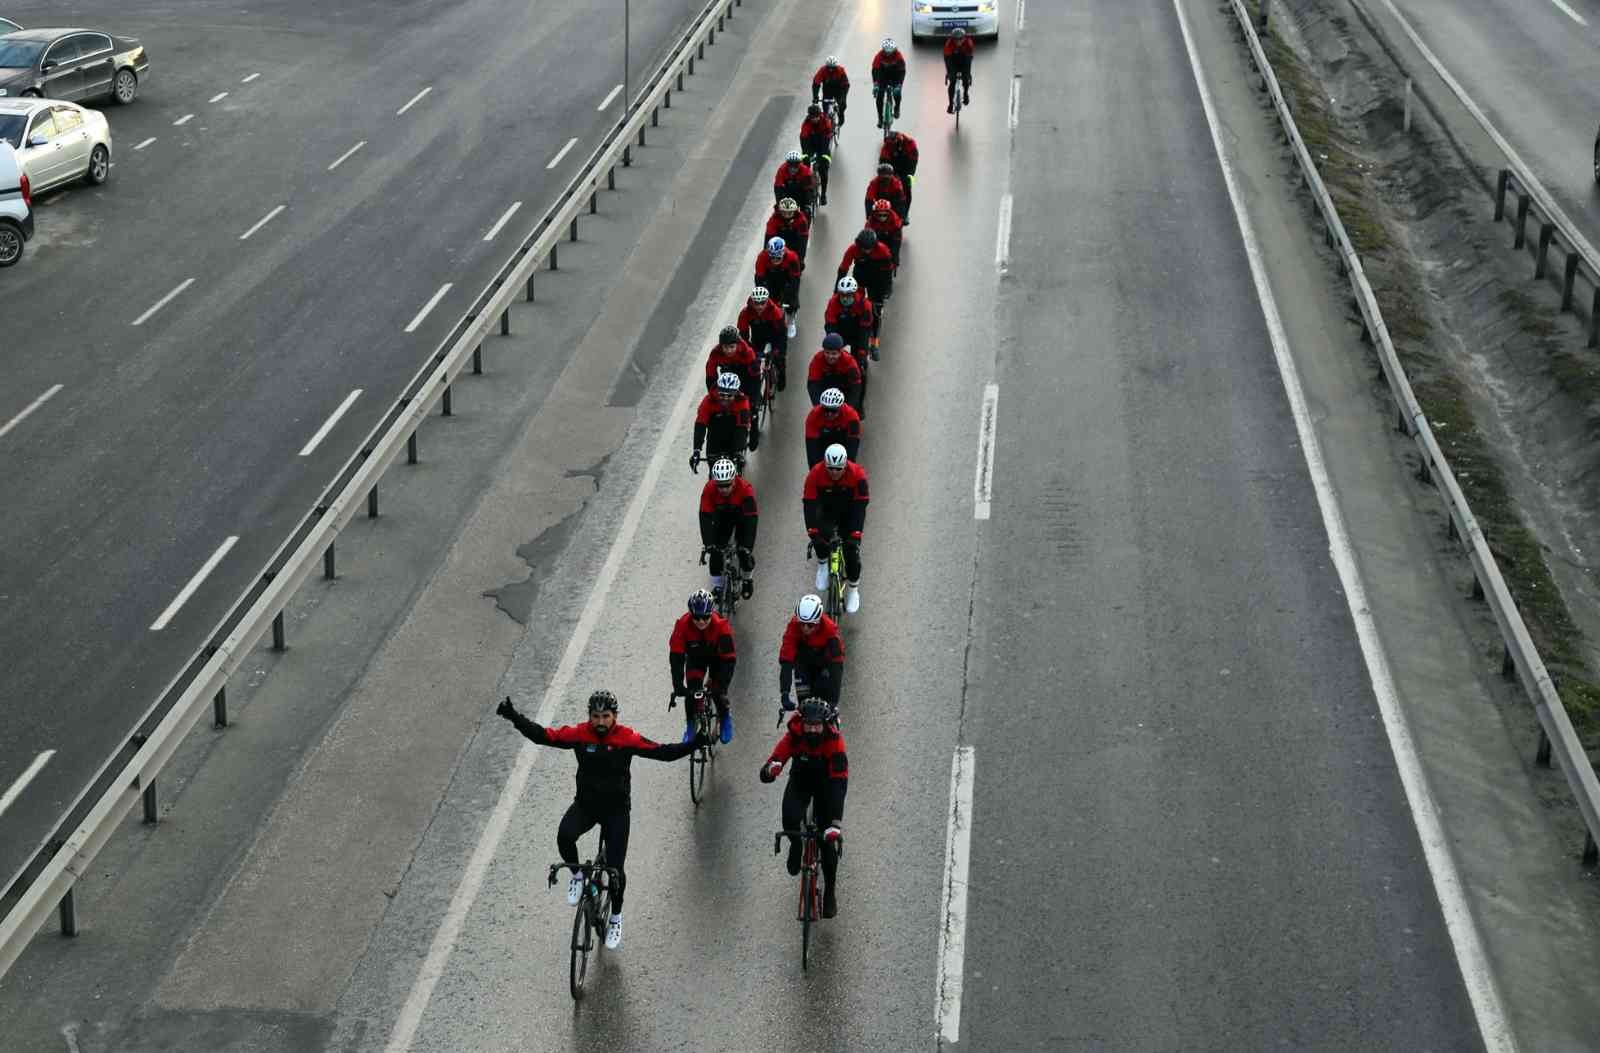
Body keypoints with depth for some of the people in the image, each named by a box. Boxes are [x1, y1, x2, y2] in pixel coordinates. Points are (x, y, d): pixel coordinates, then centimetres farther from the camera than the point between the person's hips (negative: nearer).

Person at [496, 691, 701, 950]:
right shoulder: (579, 734, -10)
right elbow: (543, 736, -8)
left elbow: (663, 752, -16)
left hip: (616, 808, -1)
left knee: (615, 868, -5)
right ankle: (577, 875, 2)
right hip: (585, 804, 1)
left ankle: (615, 917, 22)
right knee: (564, 836, -30)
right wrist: (515, 717, -19)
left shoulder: (627, 738, -14)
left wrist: (694, 745, -30)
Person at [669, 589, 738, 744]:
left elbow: (729, 659, -35)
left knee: (717, 691, -14)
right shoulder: (682, 625, -34)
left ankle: (725, 718, 17)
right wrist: (678, 686, -39)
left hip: (717, 656, -1)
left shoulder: (721, 626, -38)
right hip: (695, 657, 1)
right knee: (692, 689, -18)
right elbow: (676, 657, -33)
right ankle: (691, 724, 4)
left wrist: (722, 686, -42)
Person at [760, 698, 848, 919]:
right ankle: (796, 846, 7)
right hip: (800, 779, 1)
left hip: (826, 782, -1)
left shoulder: (834, 741, -33)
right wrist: (770, 770, -61)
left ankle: (830, 890, 12)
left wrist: (836, 822, -49)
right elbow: (765, 774, -34)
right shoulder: (793, 737, -29)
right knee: (790, 819, -28)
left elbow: (840, 782, -39)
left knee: (828, 839, -9)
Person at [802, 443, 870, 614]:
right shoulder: (816, 474, -27)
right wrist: (813, 532, -38)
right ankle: (822, 563, 2)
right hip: (827, 511, 0)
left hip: (849, 512, 0)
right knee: (821, 536, -30)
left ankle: (853, 589, 7)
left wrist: (855, 534, -36)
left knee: (852, 549, -14)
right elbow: (809, 504, -28)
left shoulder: (857, 474, -29)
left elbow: (860, 505, -28)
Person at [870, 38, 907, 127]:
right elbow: (875, 70, -30)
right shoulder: (879, 56, -27)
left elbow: (902, 71, -29)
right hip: (883, 74, 1)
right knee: (879, 95, -13)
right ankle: (880, 118, -2)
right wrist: (875, 85, -41)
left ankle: (897, 108, 10)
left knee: (897, 92, -22)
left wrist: (899, 85, -40)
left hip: (895, 74, -1)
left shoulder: (898, 56, -27)